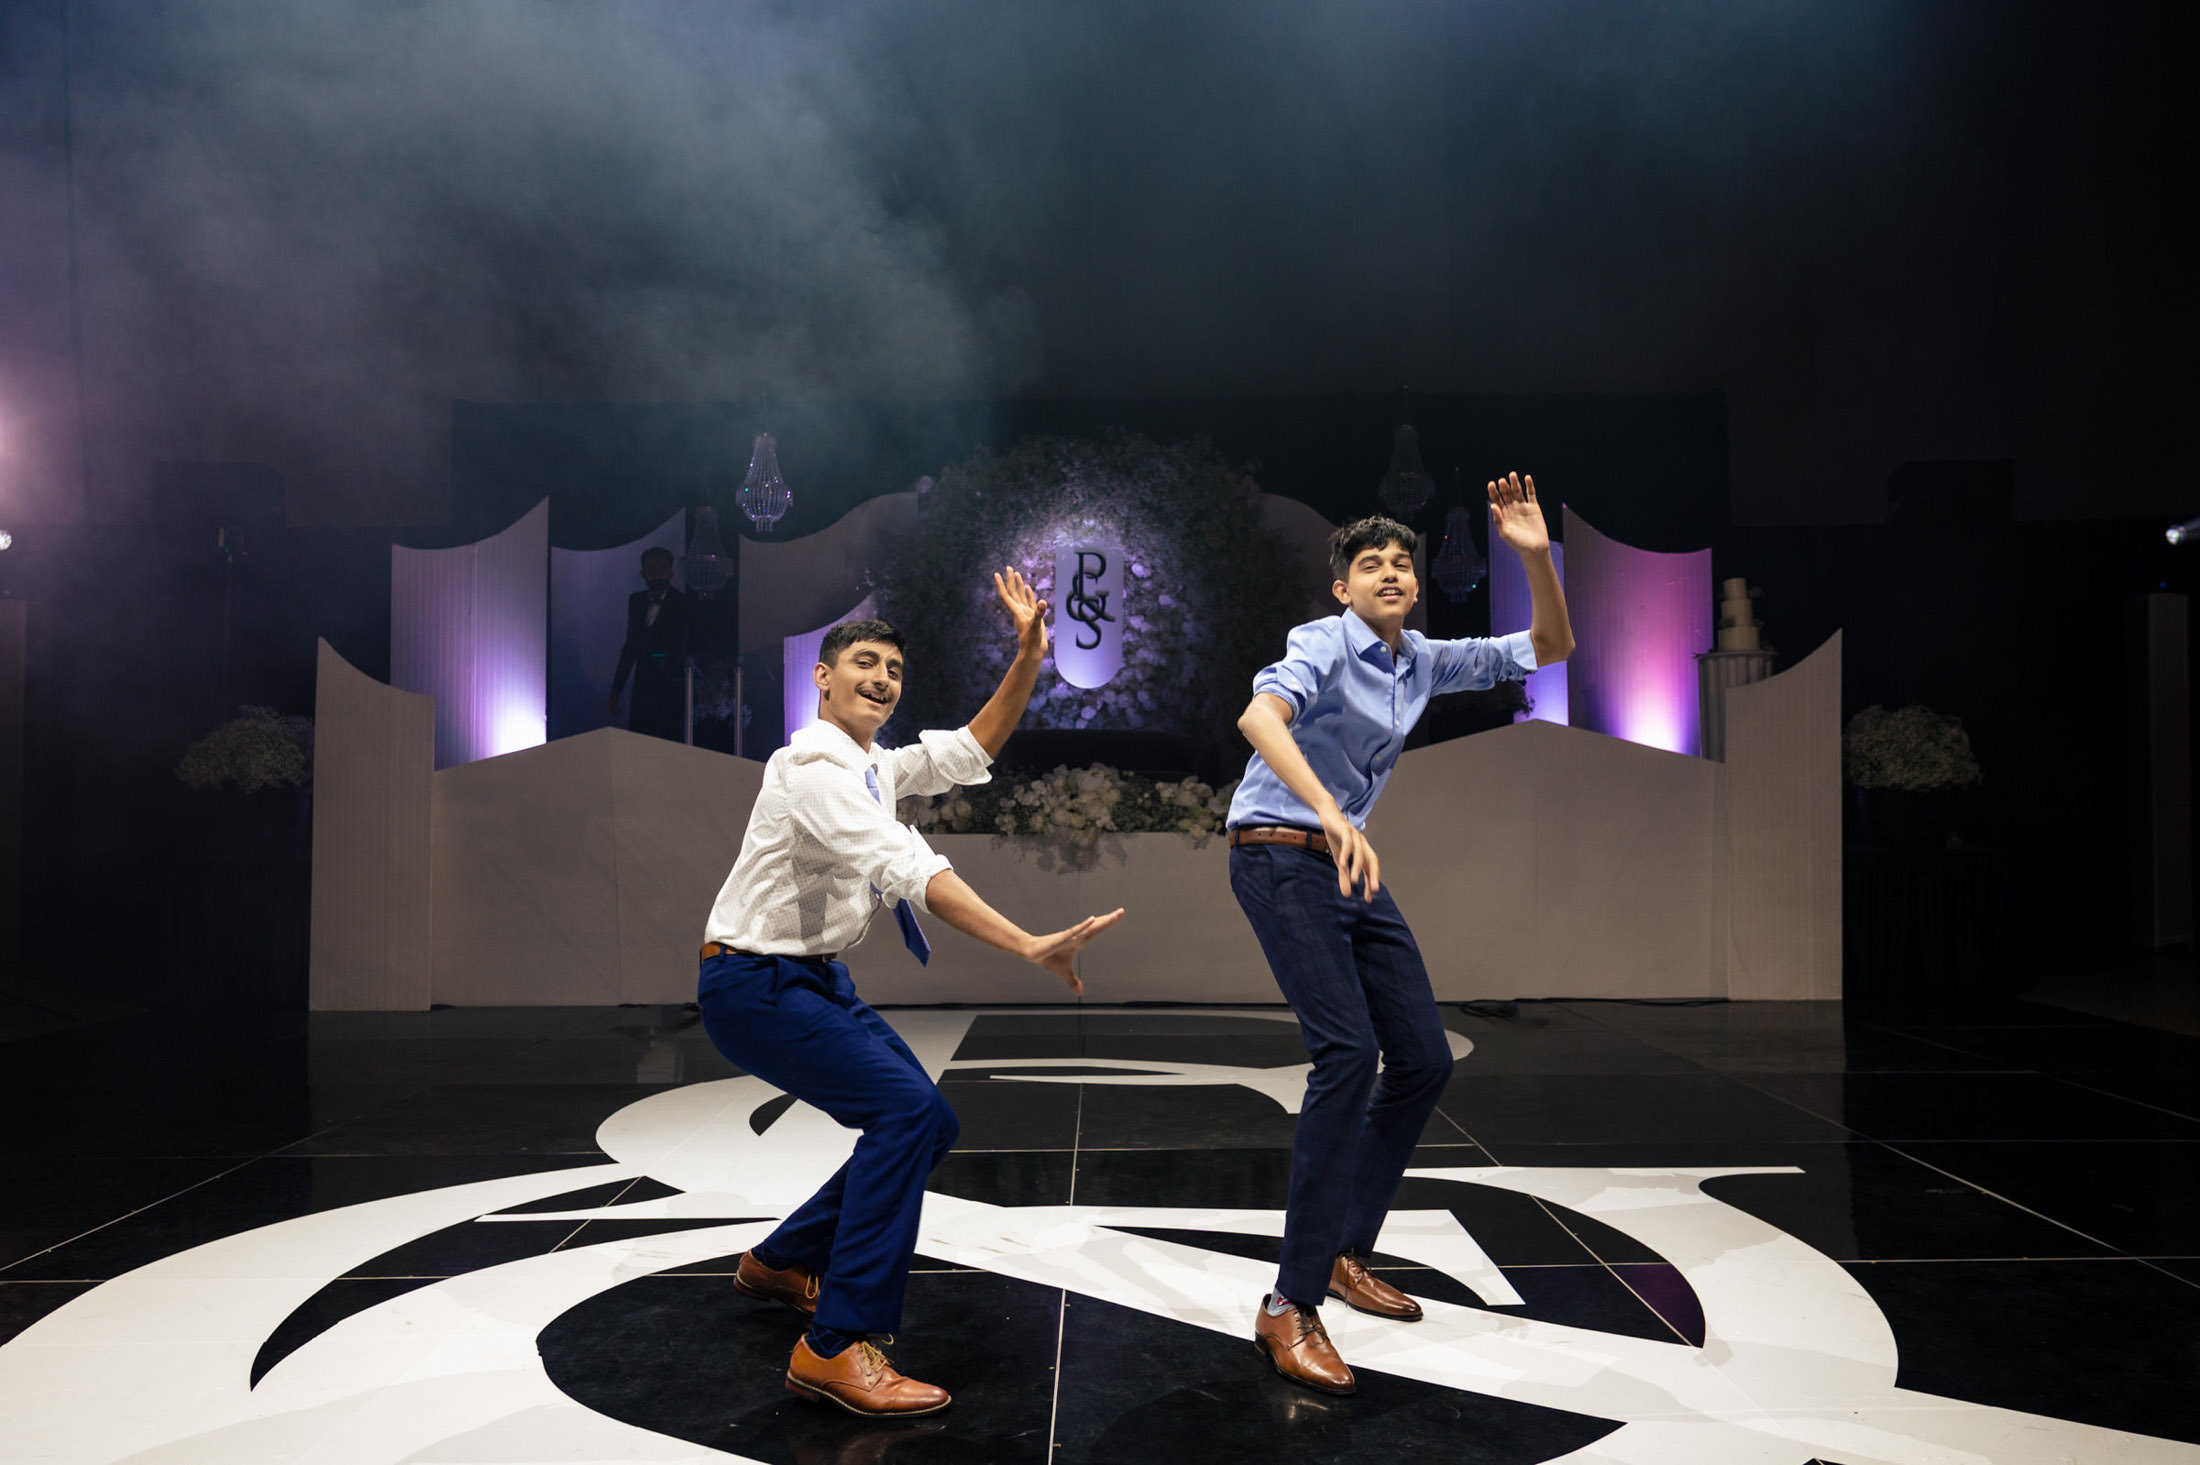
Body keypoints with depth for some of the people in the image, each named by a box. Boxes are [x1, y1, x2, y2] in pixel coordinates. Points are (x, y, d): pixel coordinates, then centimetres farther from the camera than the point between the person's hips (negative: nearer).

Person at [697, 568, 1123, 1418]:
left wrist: (1029, 655, 0)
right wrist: (1030, 948, -42)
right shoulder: (814, 766, -21)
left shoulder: (873, 765, 7)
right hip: (754, 984, -10)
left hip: (818, 978, 10)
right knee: (906, 1108, -24)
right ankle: (834, 1347, -20)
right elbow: (910, 871, -34)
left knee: (927, 1126, 9)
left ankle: (781, 1262, 28)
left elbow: (971, 751, 13)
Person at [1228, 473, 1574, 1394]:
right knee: (1347, 1051, -22)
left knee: (1424, 1060, 8)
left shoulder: (1427, 663, 10)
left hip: (1350, 868, 9)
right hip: (1281, 857, -9)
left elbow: (1550, 646, 14)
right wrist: (1332, 816, -45)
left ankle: (1344, 1252, 22)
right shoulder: (1323, 644, -12)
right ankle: (1292, 1306, -17)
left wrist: (1535, 555, -3)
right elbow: (1259, 717, -32)